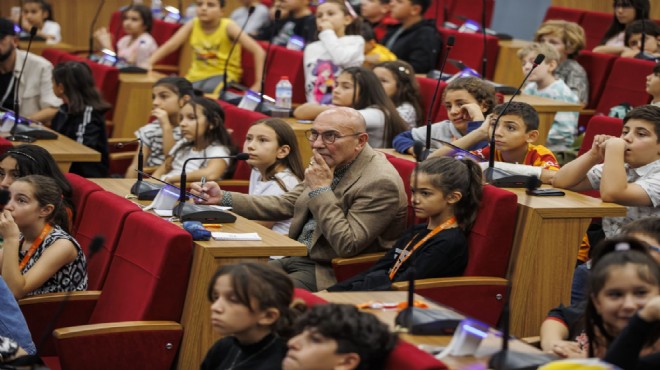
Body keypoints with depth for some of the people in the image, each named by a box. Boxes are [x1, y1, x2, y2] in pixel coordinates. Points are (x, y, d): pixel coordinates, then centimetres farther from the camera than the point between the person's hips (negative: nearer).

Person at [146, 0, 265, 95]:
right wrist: (148, 64, -22)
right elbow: (169, 46, -6)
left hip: (223, 76, -5)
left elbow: (258, 51, -19)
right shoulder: (193, 25, -3)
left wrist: (257, 85, -23)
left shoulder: (228, 26, -14)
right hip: (197, 75, 5)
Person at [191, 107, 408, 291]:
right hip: (296, 259, 9)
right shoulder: (330, 164, 7)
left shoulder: (381, 183, -20)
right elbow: (285, 205, 17)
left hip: (328, 274, -9)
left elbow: (347, 245, -25)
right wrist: (223, 198, 9)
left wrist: (321, 190, -21)